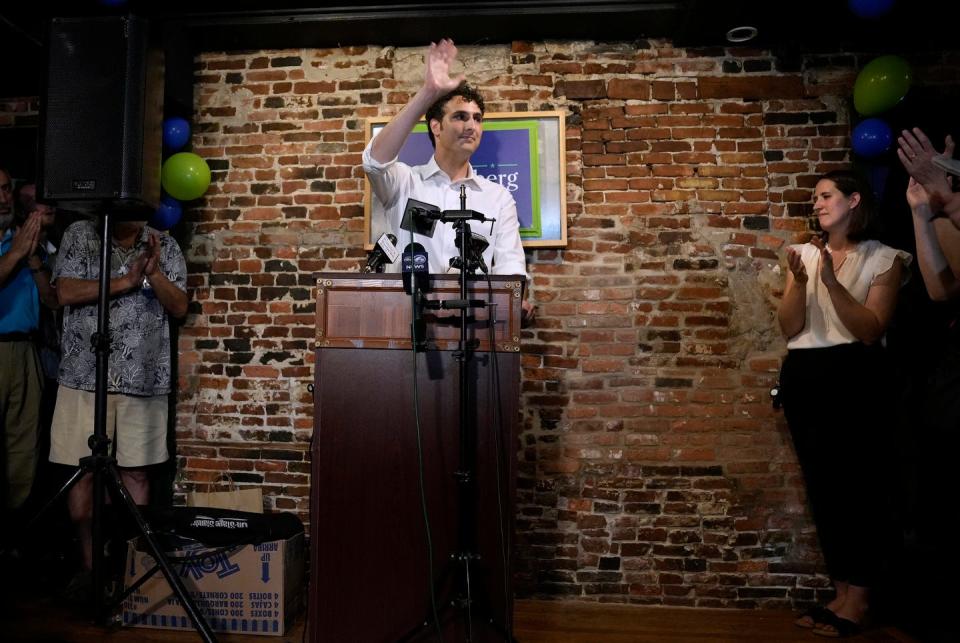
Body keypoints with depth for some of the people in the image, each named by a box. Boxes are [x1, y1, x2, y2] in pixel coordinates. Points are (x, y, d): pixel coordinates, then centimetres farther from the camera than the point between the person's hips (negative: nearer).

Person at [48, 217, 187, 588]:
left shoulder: (165, 246, 8)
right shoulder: (79, 235, 6)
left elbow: (179, 307, 1)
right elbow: (66, 293, -6)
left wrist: (153, 272, -14)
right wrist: (126, 280, -13)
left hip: (143, 378, 0)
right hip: (85, 376, 0)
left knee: (136, 471, 6)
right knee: (82, 471, 4)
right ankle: (89, 563, 19)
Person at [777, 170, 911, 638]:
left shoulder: (882, 258, 1)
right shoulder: (805, 254, 11)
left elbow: (871, 331, -10)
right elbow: (789, 328, 3)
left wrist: (833, 282, -18)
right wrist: (800, 282, -12)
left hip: (853, 376, -4)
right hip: (803, 376, 4)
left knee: (856, 482, -2)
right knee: (822, 483, 8)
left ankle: (858, 594, 11)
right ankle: (842, 591, 19)